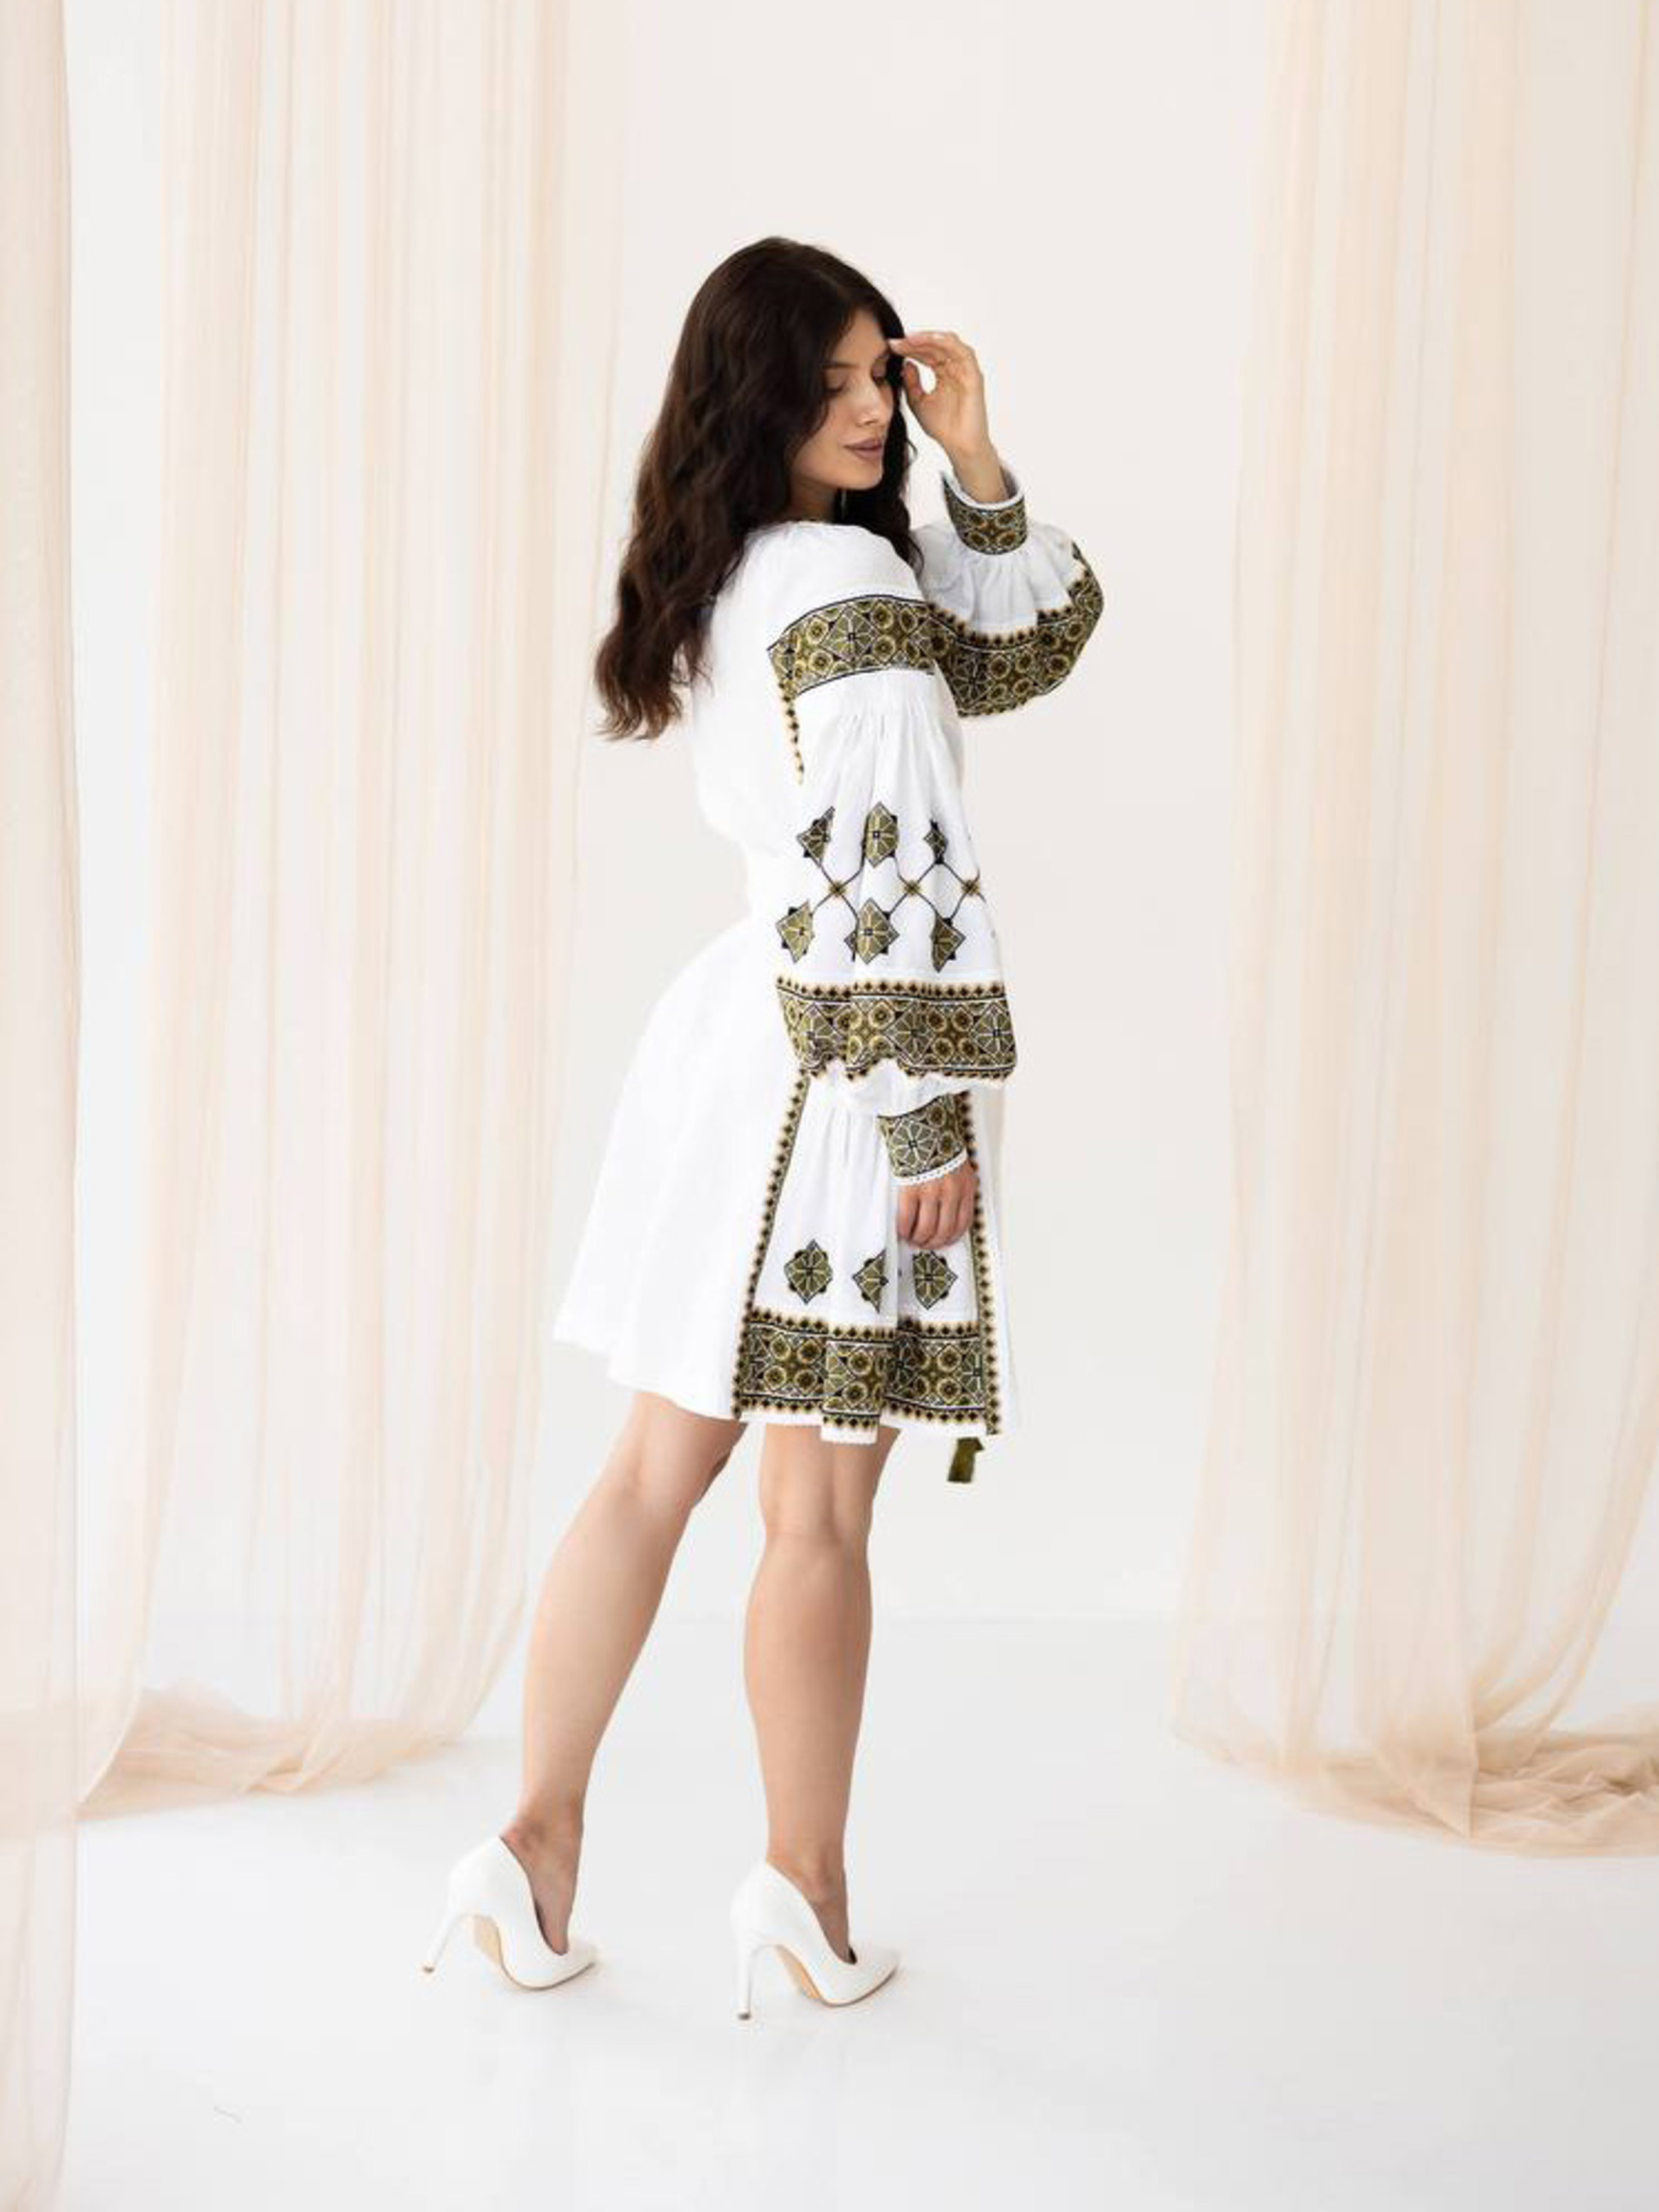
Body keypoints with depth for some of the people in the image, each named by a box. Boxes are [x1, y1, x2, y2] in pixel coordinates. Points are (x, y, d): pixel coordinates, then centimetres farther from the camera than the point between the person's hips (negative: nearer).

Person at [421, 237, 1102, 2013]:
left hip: (732, 1042, 9)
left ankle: (538, 1840, 18)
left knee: (656, 1466, 13)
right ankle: (803, 1886, 18)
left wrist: (975, 466, 3)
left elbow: (1023, 649, 15)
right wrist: (932, 1114, -17)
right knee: (821, 1506, 3)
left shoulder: (722, 589, 13)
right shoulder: (849, 585, -15)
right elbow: (887, 867, -21)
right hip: (840, 1072, -8)